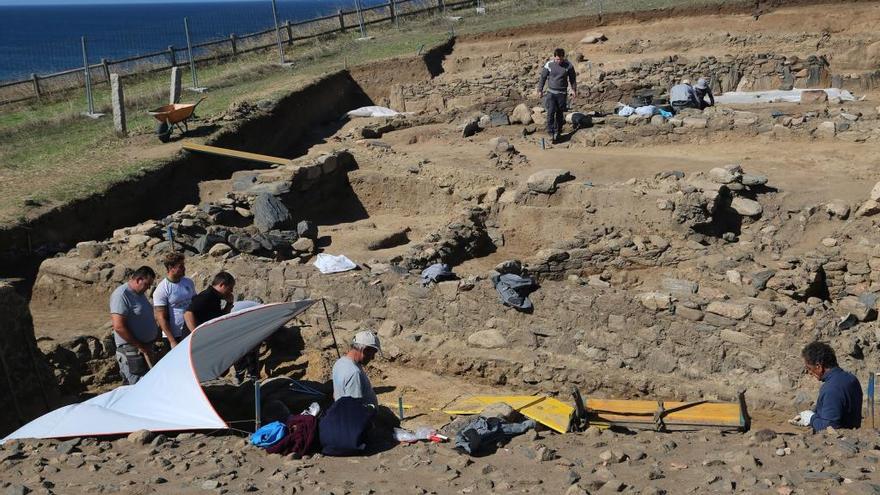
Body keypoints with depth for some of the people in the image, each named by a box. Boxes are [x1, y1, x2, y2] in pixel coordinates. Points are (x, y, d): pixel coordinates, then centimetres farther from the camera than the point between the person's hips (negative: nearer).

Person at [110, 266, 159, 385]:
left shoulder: (140, 293, 11)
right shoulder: (122, 295, -18)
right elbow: (119, 327, -23)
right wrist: (140, 347, -20)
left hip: (147, 347, 9)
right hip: (131, 351, -9)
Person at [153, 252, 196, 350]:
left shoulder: (188, 282, 5)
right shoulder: (161, 290, -14)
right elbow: (161, 318, -14)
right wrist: (172, 341, -16)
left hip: (191, 332, 6)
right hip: (175, 336, -6)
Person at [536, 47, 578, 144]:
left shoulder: (568, 65, -5)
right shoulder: (549, 65, -6)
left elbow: (573, 78, 9)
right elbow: (543, 77, 5)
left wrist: (574, 90, 11)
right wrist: (540, 90, 7)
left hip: (562, 93, 1)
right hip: (551, 92, -1)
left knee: (560, 114, 5)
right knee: (550, 112, -13)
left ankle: (557, 133, 18)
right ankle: (551, 133, -9)